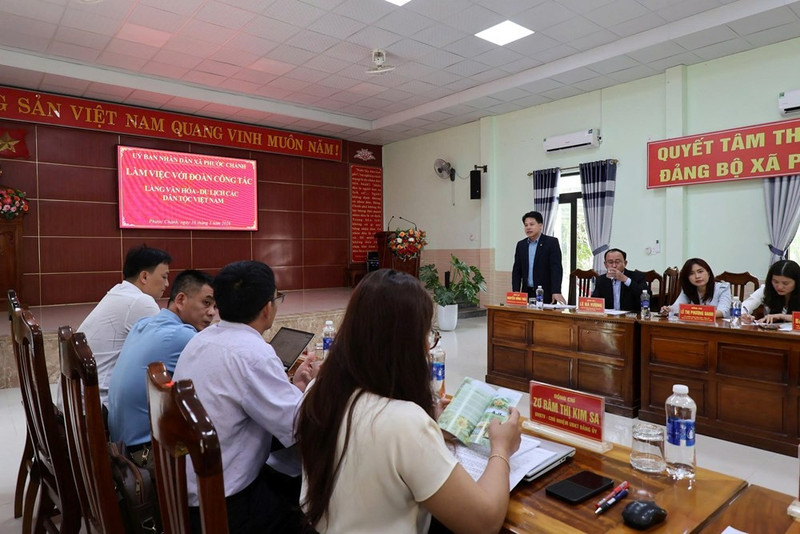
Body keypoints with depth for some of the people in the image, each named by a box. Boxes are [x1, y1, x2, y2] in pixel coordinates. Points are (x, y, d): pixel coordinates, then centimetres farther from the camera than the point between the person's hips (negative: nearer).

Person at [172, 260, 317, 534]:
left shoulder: (203, 338, 1)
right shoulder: (252, 352, -27)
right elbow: (299, 429, -24)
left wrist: (294, 384, 8)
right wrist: (307, 385, -7)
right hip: (219, 507, -8)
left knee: (292, 483, 20)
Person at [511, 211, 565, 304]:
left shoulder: (552, 242, -4)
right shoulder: (521, 245, 9)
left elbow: (556, 268, -12)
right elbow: (517, 271, 9)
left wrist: (556, 292, -23)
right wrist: (515, 292, -3)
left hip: (546, 295, -4)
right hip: (527, 294, 4)